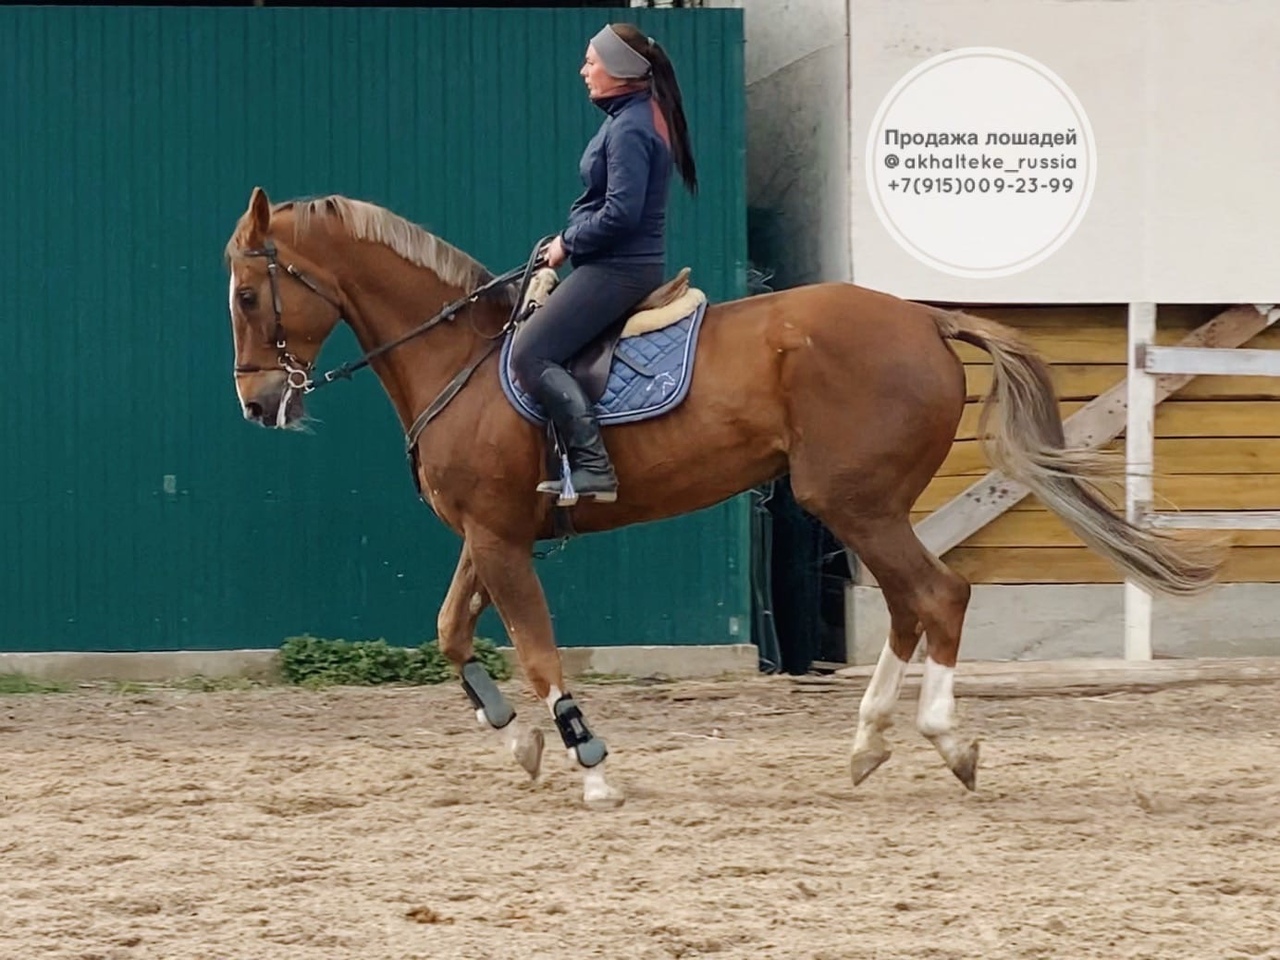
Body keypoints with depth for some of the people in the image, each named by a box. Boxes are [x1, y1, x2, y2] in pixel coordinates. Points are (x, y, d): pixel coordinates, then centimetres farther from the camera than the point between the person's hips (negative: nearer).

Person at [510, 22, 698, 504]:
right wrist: (570, 239, 7)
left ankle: (592, 466, -24)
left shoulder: (629, 129, -17)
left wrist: (568, 243, -11)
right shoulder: (631, 118, 15)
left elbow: (620, 213, -25)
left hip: (617, 267, -11)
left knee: (531, 354, -18)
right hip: (620, 263, 11)